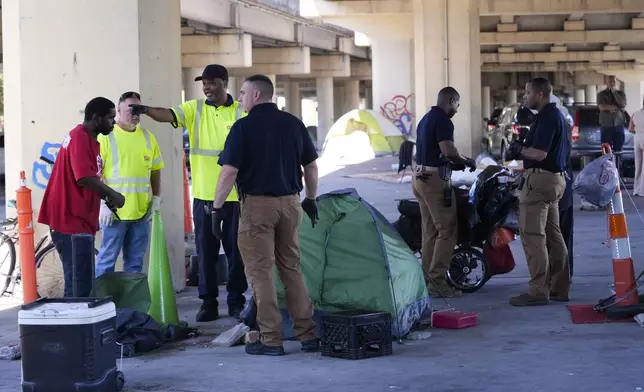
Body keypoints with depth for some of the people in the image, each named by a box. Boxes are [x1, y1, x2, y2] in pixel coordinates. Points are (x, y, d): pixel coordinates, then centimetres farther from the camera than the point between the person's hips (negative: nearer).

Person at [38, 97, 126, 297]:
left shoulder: (87, 139, 18)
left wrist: (106, 196, 10)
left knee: (80, 282, 14)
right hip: (72, 222, -10)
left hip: (76, 221, 10)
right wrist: (113, 195, -12)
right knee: (79, 285, -8)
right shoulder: (80, 138, -15)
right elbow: (85, 178, -24)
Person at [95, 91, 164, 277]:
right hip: (115, 211, -5)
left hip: (142, 212, 5)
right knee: (107, 260, -1)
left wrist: (156, 197, 8)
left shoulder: (148, 138, 11)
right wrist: (103, 203, -13)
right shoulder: (107, 137, -5)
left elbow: (155, 170, 19)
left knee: (135, 262, 11)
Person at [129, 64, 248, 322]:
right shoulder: (195, 109, 3)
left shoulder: (241, 112, -1)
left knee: (235, 250, 6)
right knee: (206, 251, 6)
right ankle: (208, 303, 14)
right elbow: (168, 115, -14)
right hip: (203, 195, 2)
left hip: (233, 196, -2)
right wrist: (145, 110, -34)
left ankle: (236, 302, 16)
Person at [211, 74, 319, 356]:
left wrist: (217, 208, -8)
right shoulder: (293, 123, 7)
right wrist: (311, 199, 23)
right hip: (290, 203, 6)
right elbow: (311, 166, 12)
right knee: (292, 268, 15)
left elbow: (229, 172, -14)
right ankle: (308, 335, 15)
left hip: (258, 204, -5)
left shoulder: (243, 127, -9)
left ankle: (271, 340, 1)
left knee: (260, 271, 1)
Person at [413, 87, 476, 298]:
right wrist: (467, 161, -7)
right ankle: (437, 279, -10)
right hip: (435, 179, -10)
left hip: (420, 176, 10)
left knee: (430, 231, 12)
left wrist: (456, 162, 26)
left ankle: (427, 278, 14)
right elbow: (448, 150, -24)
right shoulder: (443, 121, -13)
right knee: (447, 230, -8)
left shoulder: (425, 119, 18)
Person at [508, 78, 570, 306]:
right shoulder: (557, 115, 17)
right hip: (557, 178, 11)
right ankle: (559, 288, 16)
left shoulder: (546, 118, -16)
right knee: (553, 235, 13)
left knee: (532, 236, -10)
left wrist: (520, 149, -7)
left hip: (540, 180, -11)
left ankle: (538, 290, -11)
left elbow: (539, 153, -24)